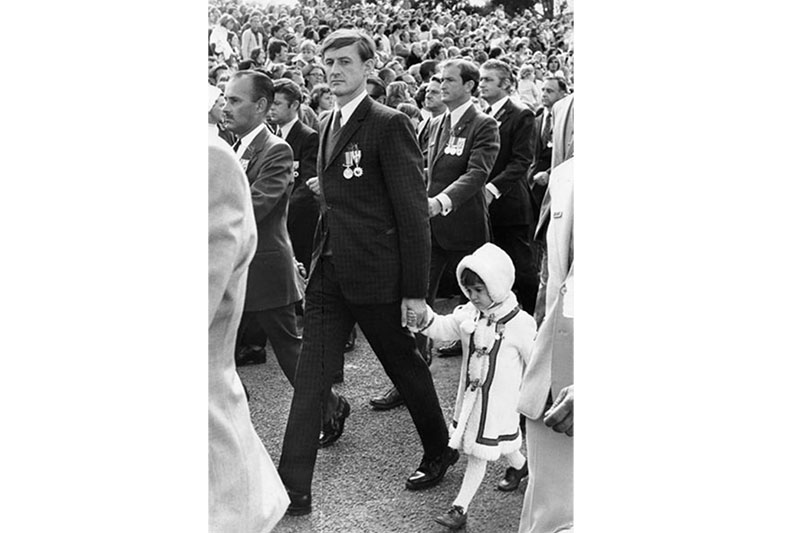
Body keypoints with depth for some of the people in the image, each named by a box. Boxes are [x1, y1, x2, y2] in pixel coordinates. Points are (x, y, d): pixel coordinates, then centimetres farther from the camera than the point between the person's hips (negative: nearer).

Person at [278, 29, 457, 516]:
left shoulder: (389, 125, -13)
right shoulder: (328, 124, 12)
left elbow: (414, 212, -14)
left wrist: (415, 289, -15)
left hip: (376, 275, -7)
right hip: (328, 273, 7)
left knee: (406, 367, 12)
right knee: (311, 380, 4)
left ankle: (440, 453, 35)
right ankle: (294, 490, 11)